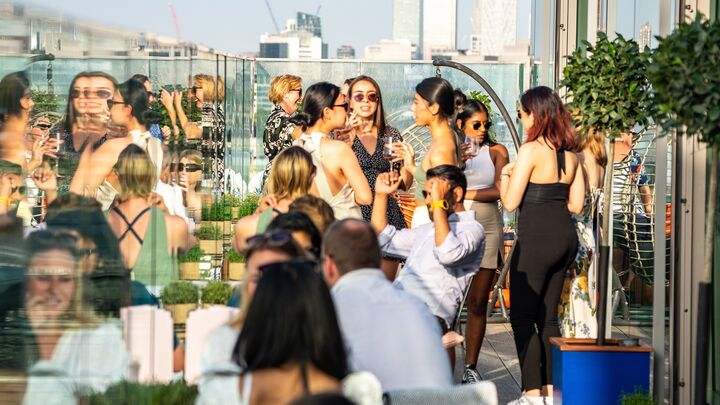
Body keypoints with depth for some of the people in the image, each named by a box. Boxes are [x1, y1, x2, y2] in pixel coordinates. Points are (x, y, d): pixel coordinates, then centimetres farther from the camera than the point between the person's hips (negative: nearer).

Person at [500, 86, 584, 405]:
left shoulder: (531, 150, -12)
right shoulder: (570, 154, 9)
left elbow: (510, 202, -11)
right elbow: (576, 204, 12)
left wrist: (505, 175, 6)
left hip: (537, 238, -8)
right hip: (566, 237, 8)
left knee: (522, 318, 0)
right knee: (547, 317, 15)